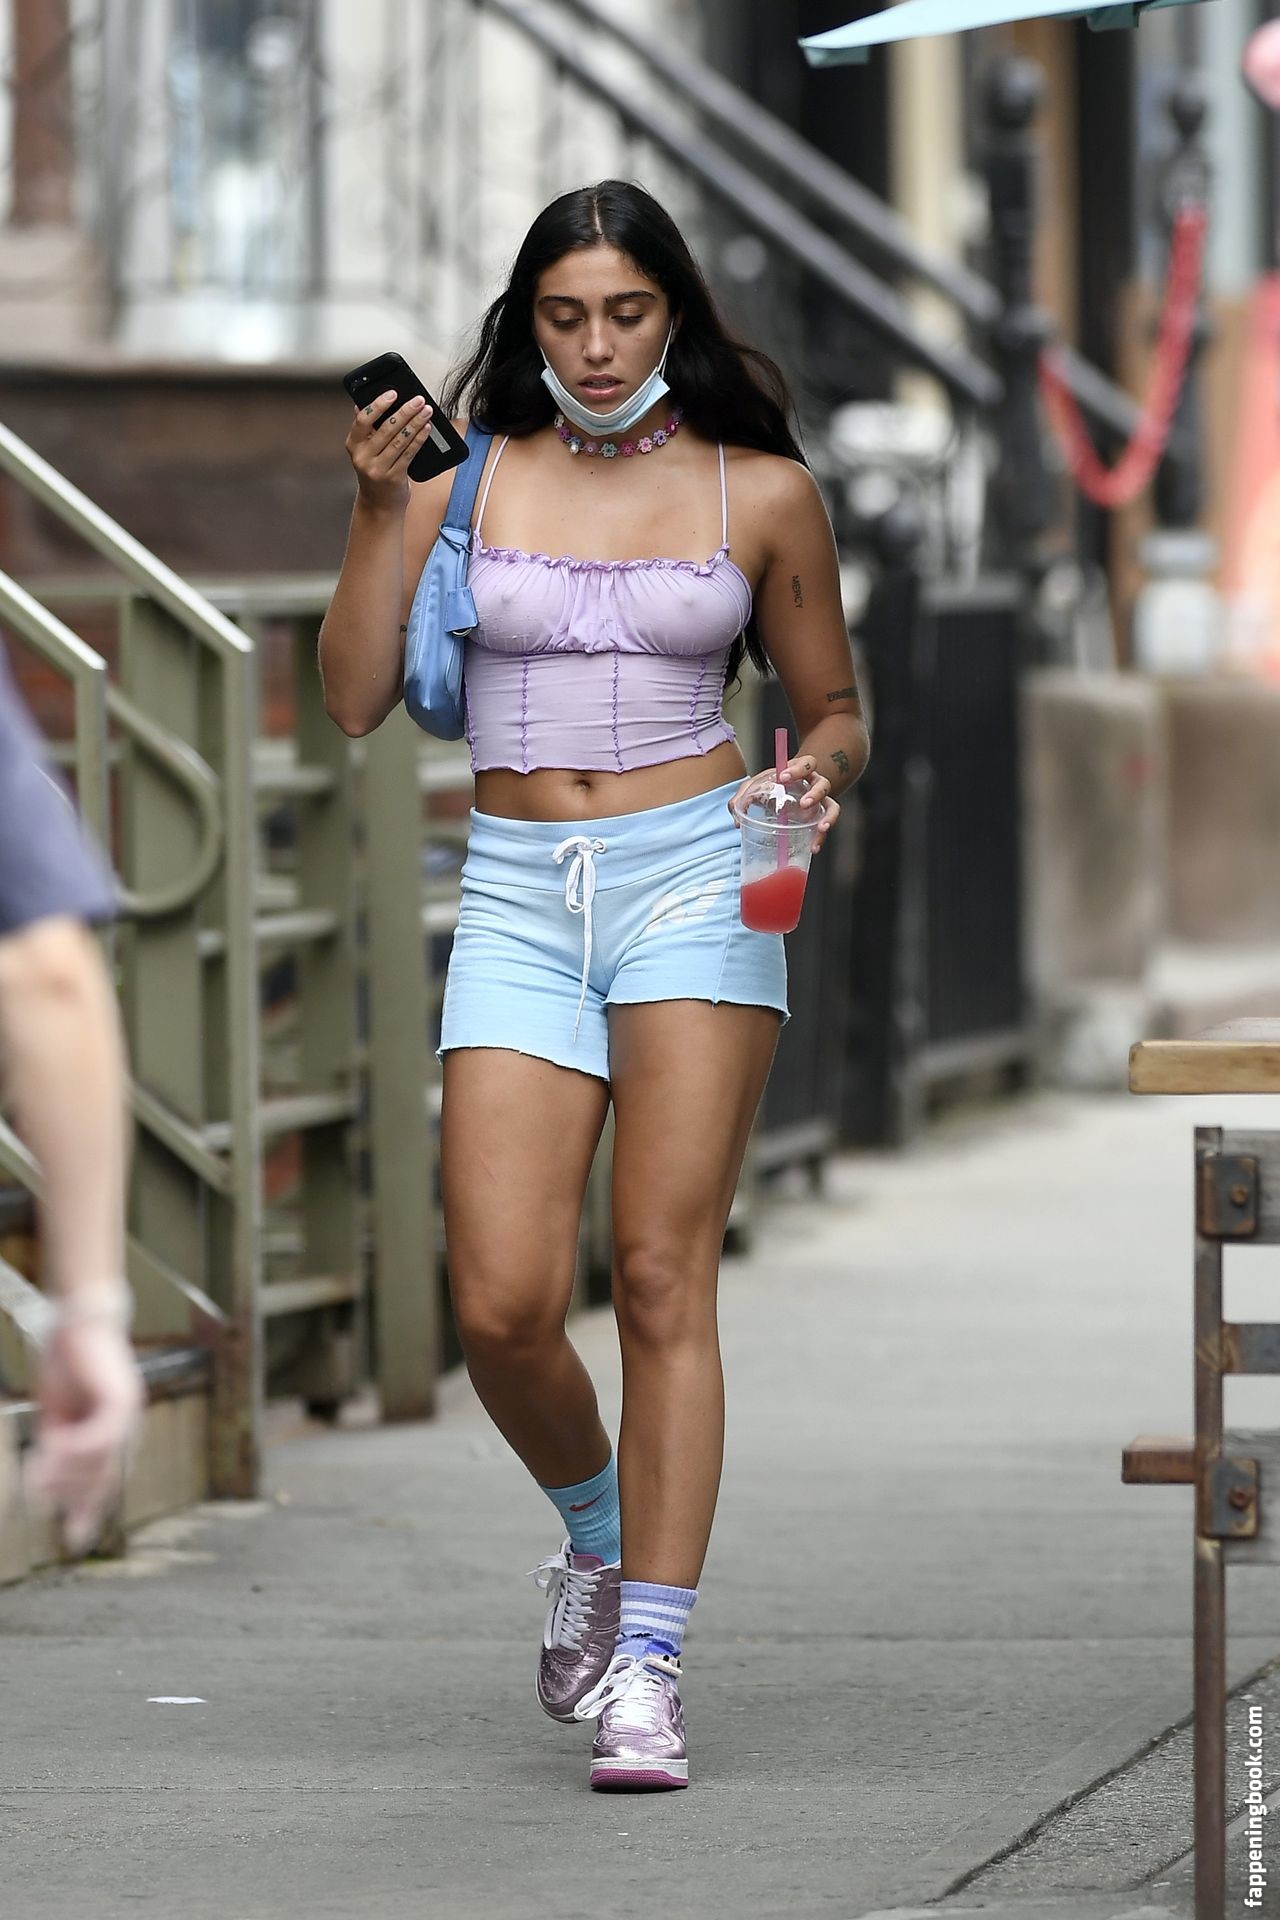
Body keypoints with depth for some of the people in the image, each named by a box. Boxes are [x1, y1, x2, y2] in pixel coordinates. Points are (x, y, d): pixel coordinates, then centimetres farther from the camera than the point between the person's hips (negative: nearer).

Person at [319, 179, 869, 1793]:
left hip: (695, 880, -1)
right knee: (501, 1304, -9)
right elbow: (355, 699, 3)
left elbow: (835, 710, 14)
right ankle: (596, 1534, 22)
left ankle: (648, 1670, -8)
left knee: (662, 1279, -10)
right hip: (518, 893, 2)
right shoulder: (465, 472, 7)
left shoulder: (761, 491, 6)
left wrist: (820, 770, -8)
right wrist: (378, 511, -7)